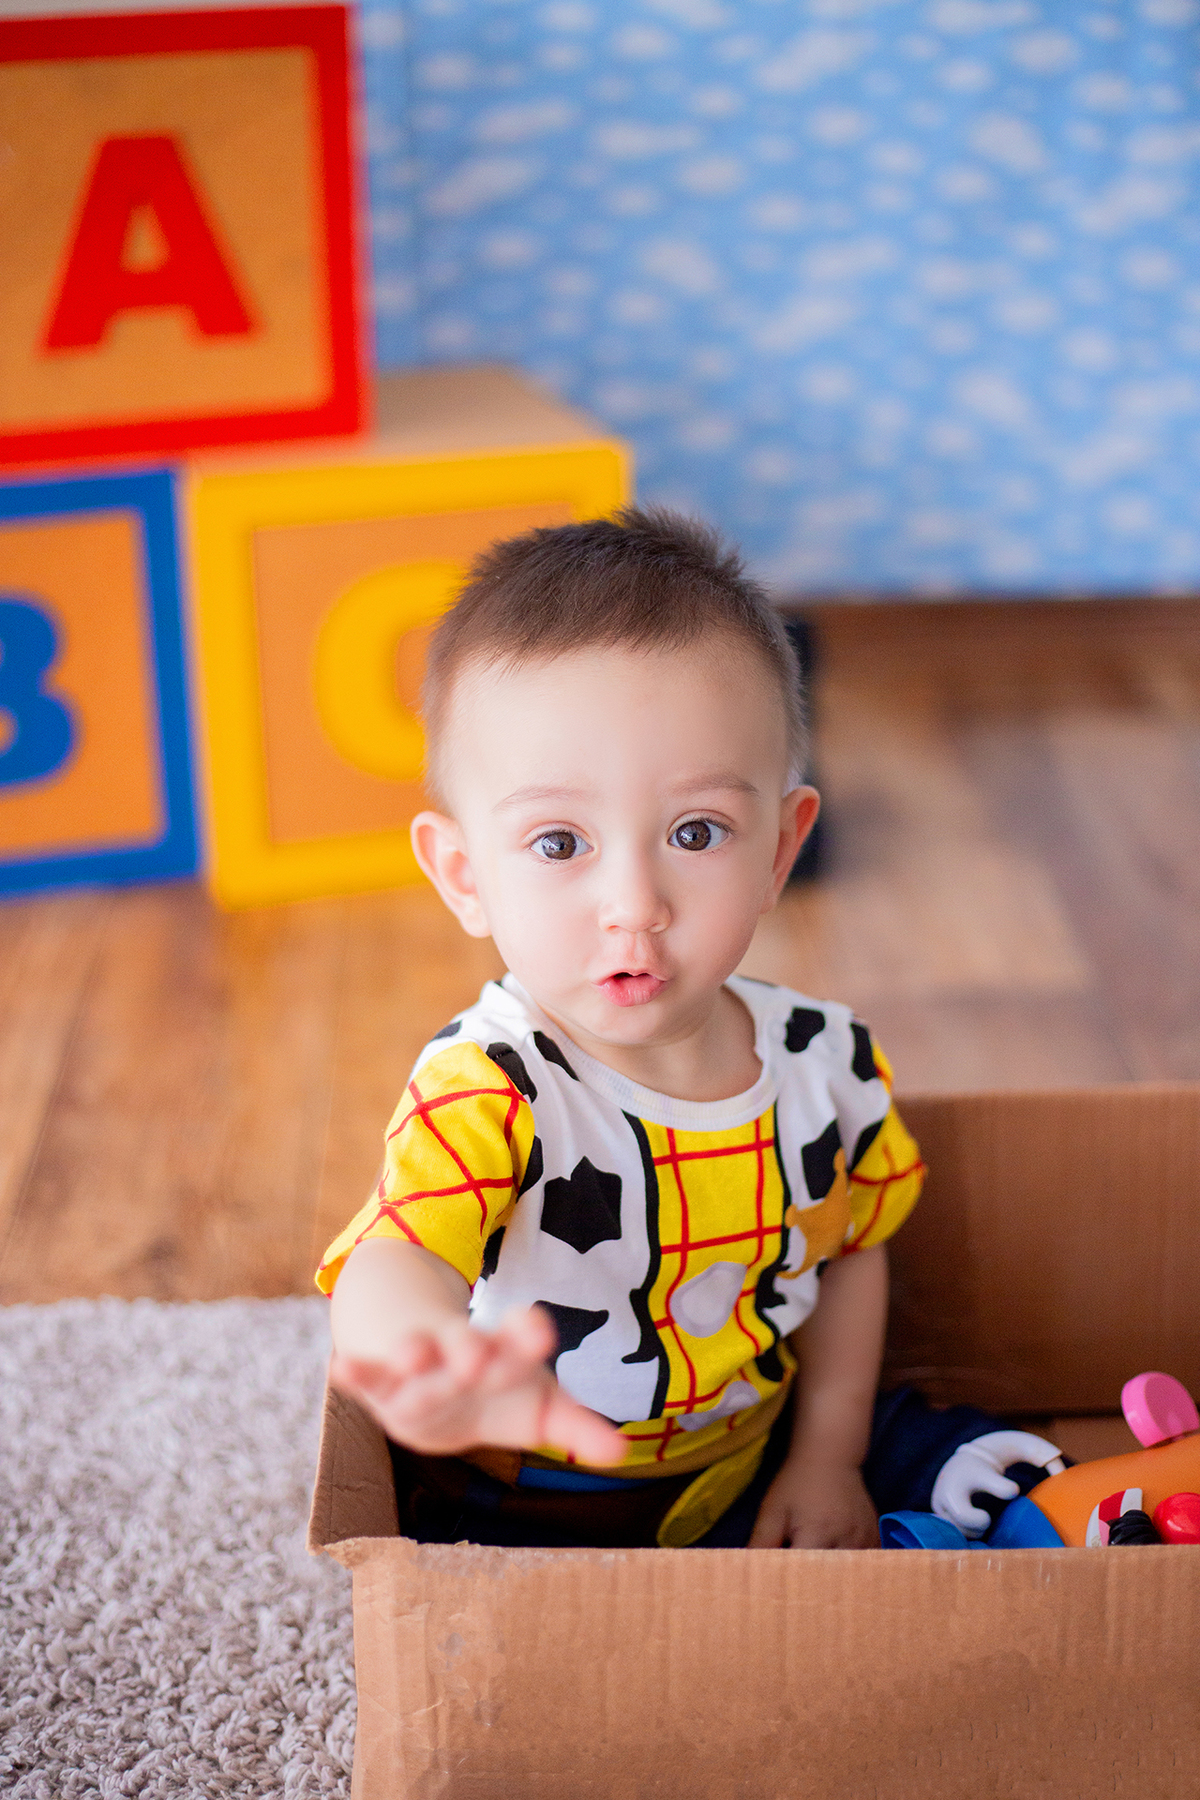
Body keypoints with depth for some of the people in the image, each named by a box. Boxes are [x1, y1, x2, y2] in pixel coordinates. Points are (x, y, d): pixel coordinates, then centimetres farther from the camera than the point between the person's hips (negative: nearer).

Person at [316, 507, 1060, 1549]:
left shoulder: (829, 1063, -8)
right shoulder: (485, 1094, -27)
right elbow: (393, 1261, -47)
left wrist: (830, 1458, 1)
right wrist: (440, 1372, -71)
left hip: (752, 1462, 4)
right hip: (533, 1516, -4)